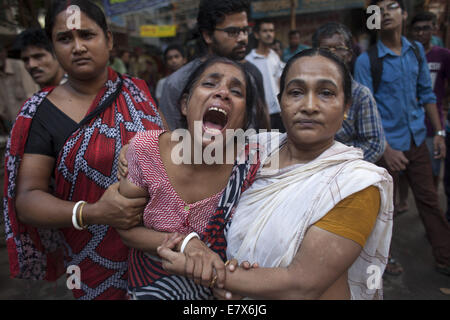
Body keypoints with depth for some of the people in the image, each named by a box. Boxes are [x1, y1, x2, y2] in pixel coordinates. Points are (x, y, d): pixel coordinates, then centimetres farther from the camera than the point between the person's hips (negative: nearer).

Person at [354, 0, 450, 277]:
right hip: (387, 144, -5)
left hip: (417, 140, 5)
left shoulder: (417, 50, 6)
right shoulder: (367, 60, -10)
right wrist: (385, 148, -19)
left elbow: (426, 93, 12)